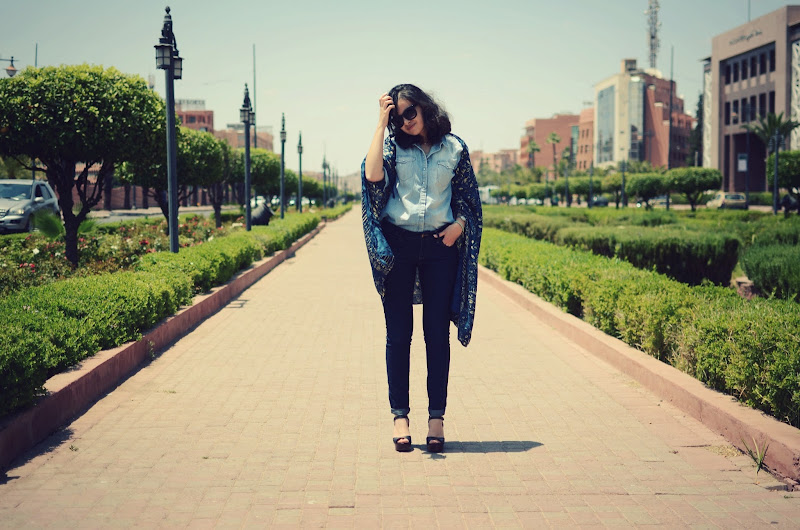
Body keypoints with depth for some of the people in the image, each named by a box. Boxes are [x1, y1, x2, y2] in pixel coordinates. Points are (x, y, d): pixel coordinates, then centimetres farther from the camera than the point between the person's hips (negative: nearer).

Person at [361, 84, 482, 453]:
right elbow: (373, 176, -15)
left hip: (440, 246, 0)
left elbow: (468, 196, 12)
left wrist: (459, 224, -8)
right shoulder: (392, 145, 5)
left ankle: (437, 416, 9)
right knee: (398, 334, 2)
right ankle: (400, 416, 8)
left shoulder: (454, 148, 7)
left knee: (437, 333, 3)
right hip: (397, 246, 0)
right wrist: (381, 124, -10)